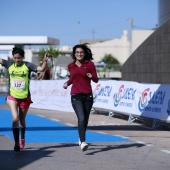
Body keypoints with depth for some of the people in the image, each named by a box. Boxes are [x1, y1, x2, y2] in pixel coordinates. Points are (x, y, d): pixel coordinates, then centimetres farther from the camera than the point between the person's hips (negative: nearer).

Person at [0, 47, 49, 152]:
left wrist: (45, 61, -28)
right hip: (12, 97, 0)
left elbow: (41, 69, -12)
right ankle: (16, 143, -10)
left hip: (24, 97, 0)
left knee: (22, 120, 15)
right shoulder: (9, 64, 0)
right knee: (15, 118, -16)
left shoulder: (27, 66, -6)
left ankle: (22, 139, 40)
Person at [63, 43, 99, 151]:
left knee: (85, 119, 12)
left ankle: (81, 139, 36)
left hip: (88, 96, 1)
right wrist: (67, 83, 8)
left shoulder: (89, 64, 2)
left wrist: (92, 76, -20)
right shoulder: (71, 66, 7)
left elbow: (96, 80, 1)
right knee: (81, 118, -19)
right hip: (76, 96, -1)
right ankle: (83, 142, -27)